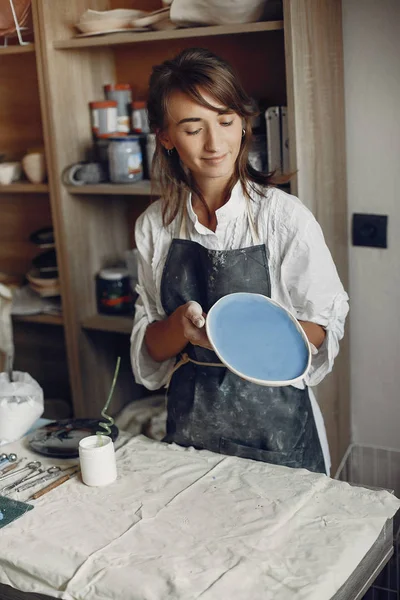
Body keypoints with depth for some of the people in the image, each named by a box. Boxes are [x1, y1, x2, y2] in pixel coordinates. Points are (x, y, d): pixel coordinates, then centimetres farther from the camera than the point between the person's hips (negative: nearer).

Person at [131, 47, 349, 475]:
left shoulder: (285, 216, -13)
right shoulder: (154, 225, -3)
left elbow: (324, 324, -7)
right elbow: (148, 344, 1)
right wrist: (181, 327, -21)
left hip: (274, 424, -2)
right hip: (190, 420, 3)